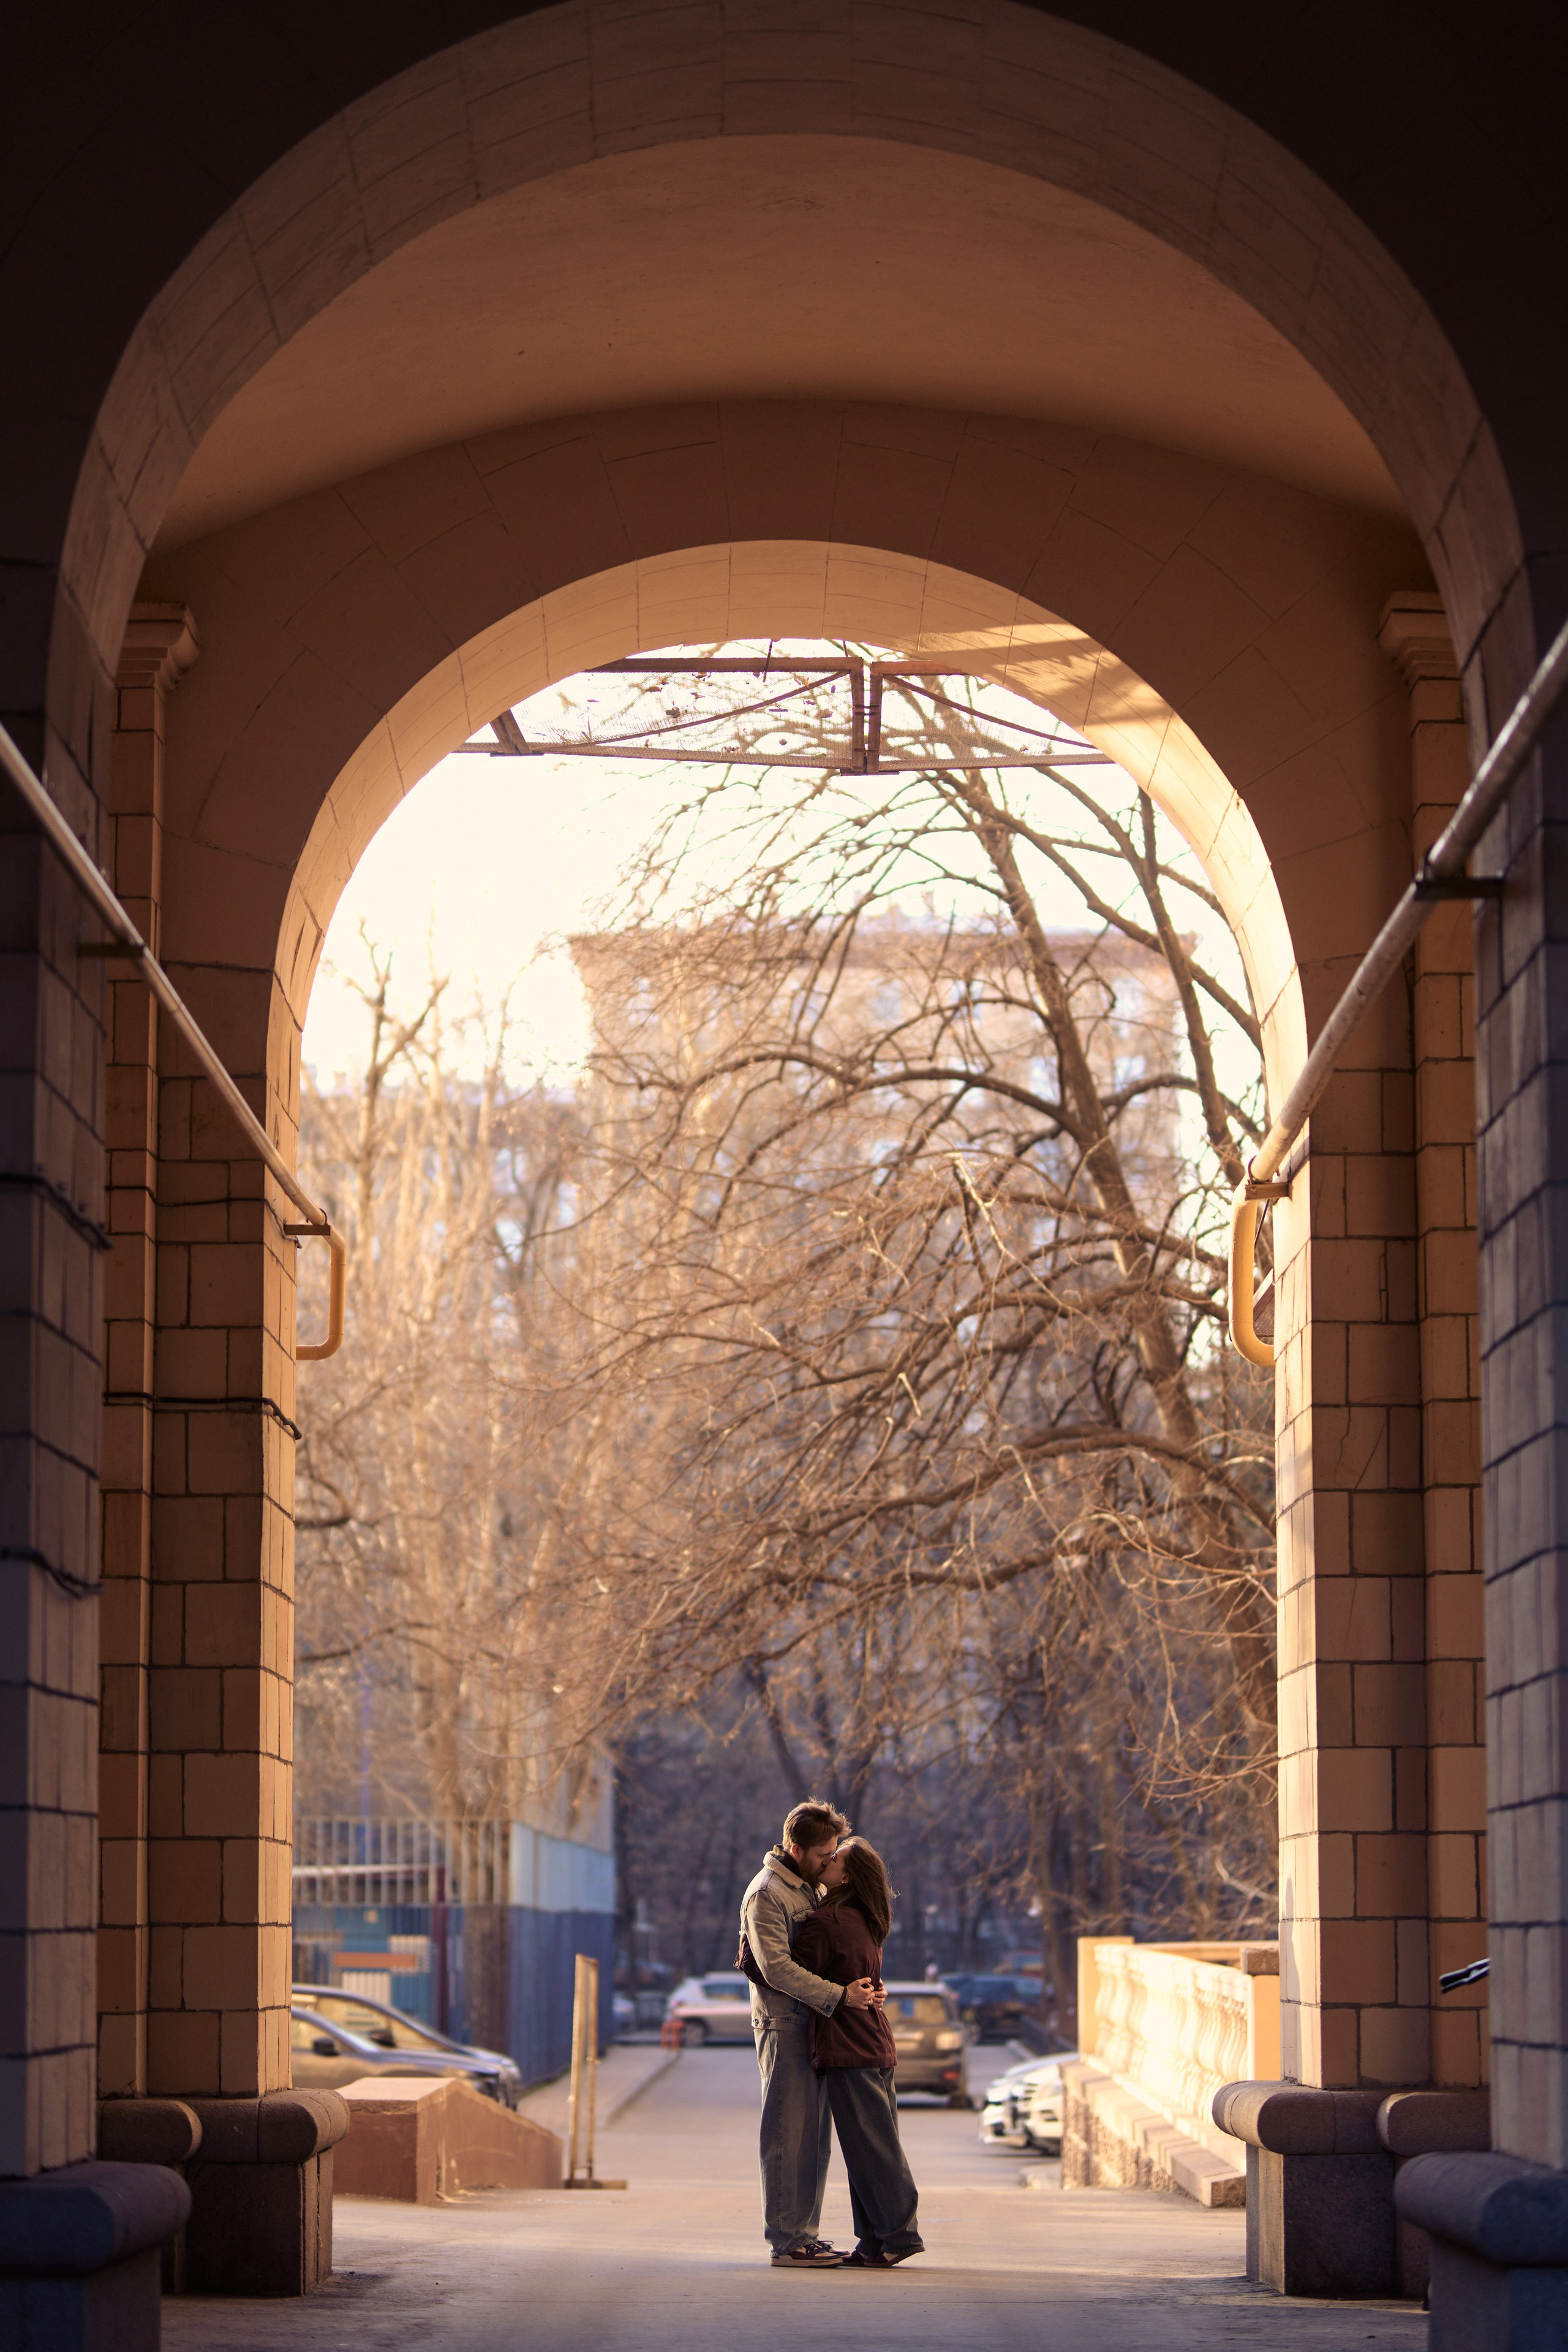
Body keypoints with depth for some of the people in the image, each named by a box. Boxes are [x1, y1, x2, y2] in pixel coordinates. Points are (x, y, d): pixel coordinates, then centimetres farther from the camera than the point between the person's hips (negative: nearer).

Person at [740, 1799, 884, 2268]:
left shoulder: (814, 1888, 16)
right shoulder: (766, 1894, -13)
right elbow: (777, 1967, -21)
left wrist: (861, 1986, 1)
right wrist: (839, 1996, -24)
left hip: (815, 2025, 9)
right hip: (784, 2025, -9)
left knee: (815, 2136, 10)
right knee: (787, 2134, -7)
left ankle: (805, 2232, 16)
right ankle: (786, 2241, -5)